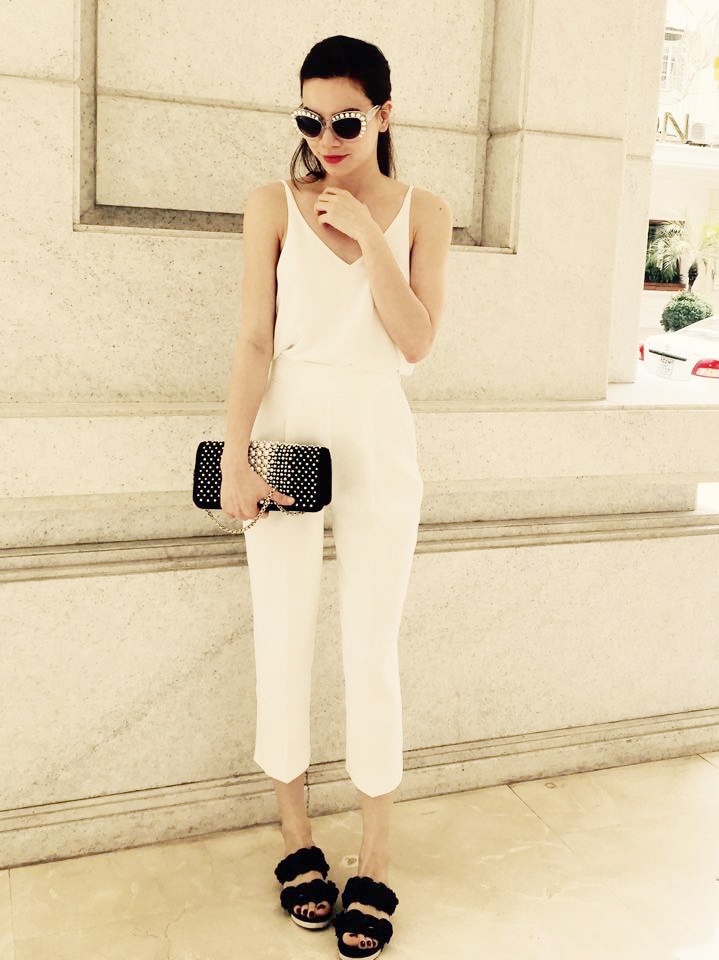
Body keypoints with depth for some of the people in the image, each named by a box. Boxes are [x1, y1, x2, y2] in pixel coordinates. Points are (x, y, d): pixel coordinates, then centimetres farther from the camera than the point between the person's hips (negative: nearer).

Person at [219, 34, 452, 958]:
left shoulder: (420, 213, 5)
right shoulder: (274, 206, 3)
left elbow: (417, 342, -4)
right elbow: (254, 342, -2)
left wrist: (367, 234, -11)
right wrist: (235, 460, -10)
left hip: (378, 441, 0)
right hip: (289, 432, 0)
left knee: (372, 654, 1)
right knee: (282, 644, 4)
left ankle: (375, 867, 14)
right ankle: (297, 841, 23)